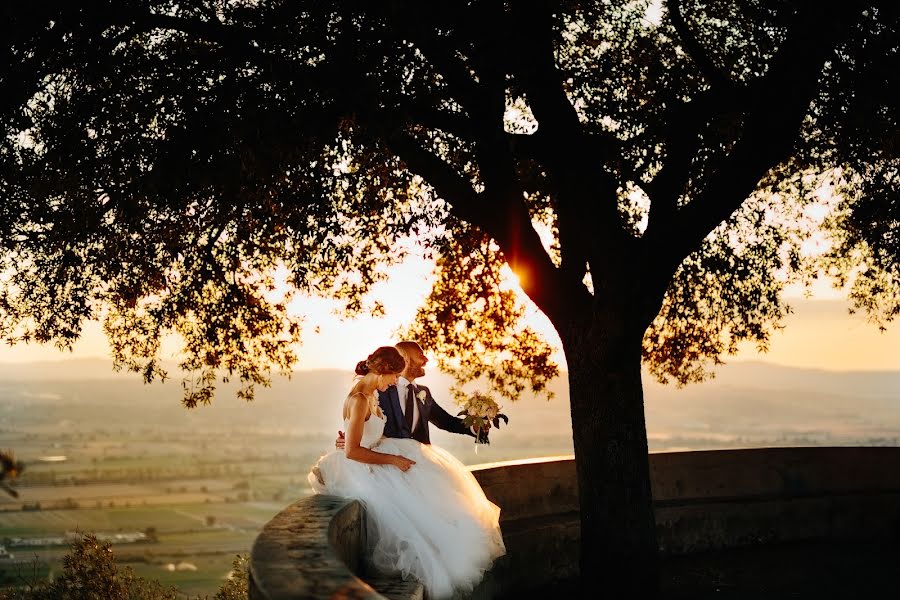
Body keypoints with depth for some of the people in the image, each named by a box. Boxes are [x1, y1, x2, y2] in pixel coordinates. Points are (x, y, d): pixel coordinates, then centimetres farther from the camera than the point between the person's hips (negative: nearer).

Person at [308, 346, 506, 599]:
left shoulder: (371, 394, 7)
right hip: (361, 471, -10)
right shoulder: (360, 400, -25)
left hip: (373, 461, 10)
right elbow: (351, 451, -28)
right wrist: (392, 459, -22)